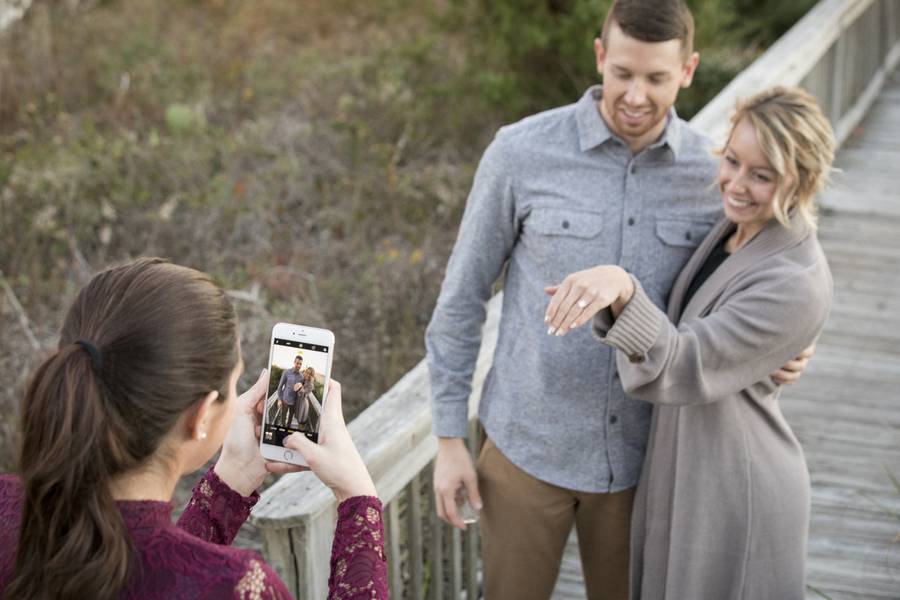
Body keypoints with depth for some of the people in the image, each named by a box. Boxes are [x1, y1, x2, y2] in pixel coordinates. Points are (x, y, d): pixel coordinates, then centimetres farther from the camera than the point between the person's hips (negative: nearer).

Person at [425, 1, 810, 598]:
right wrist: (449, 439, -3)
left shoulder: (714, 173, -7)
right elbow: (462, 296, -4)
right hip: (527, 447, -2)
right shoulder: (522, 152, -13)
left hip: (641, 454, 2)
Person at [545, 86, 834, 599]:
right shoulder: (737, 229, 0)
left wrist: (622, 288, -50)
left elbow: (679, 368, -34)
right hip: (686, 471, 9)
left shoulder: (798, 285, -27)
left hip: (735, 492, -9)